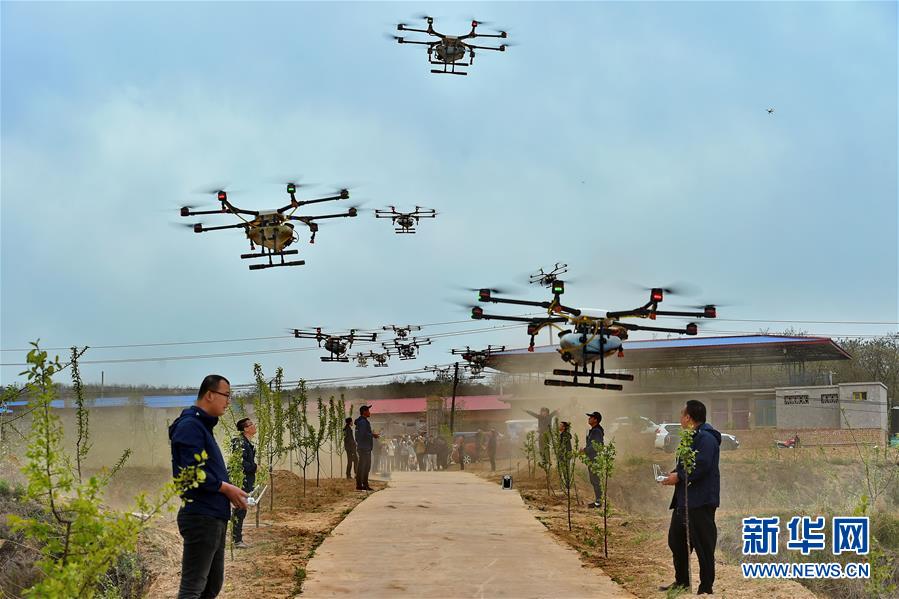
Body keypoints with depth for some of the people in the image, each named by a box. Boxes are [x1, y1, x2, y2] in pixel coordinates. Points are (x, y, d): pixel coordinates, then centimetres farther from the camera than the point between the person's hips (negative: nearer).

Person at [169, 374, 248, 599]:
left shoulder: (203, 426, 17)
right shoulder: (190, 425, -14)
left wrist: (229, 491, 9)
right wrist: (226, 488, -13)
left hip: (215, 517, 10)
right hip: (201, 518, -10)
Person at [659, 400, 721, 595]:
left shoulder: (706, 438, -17)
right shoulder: (691, 437, 17)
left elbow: (701, 467, -26)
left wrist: (679, 477, -18)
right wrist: (675, 474, 5)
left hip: (700, 502, -11)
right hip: (683, 500, 11)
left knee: (703, 545, -3)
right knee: (676, 539, 17)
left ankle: (706, 588, 5)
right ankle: (682, 581, 30)